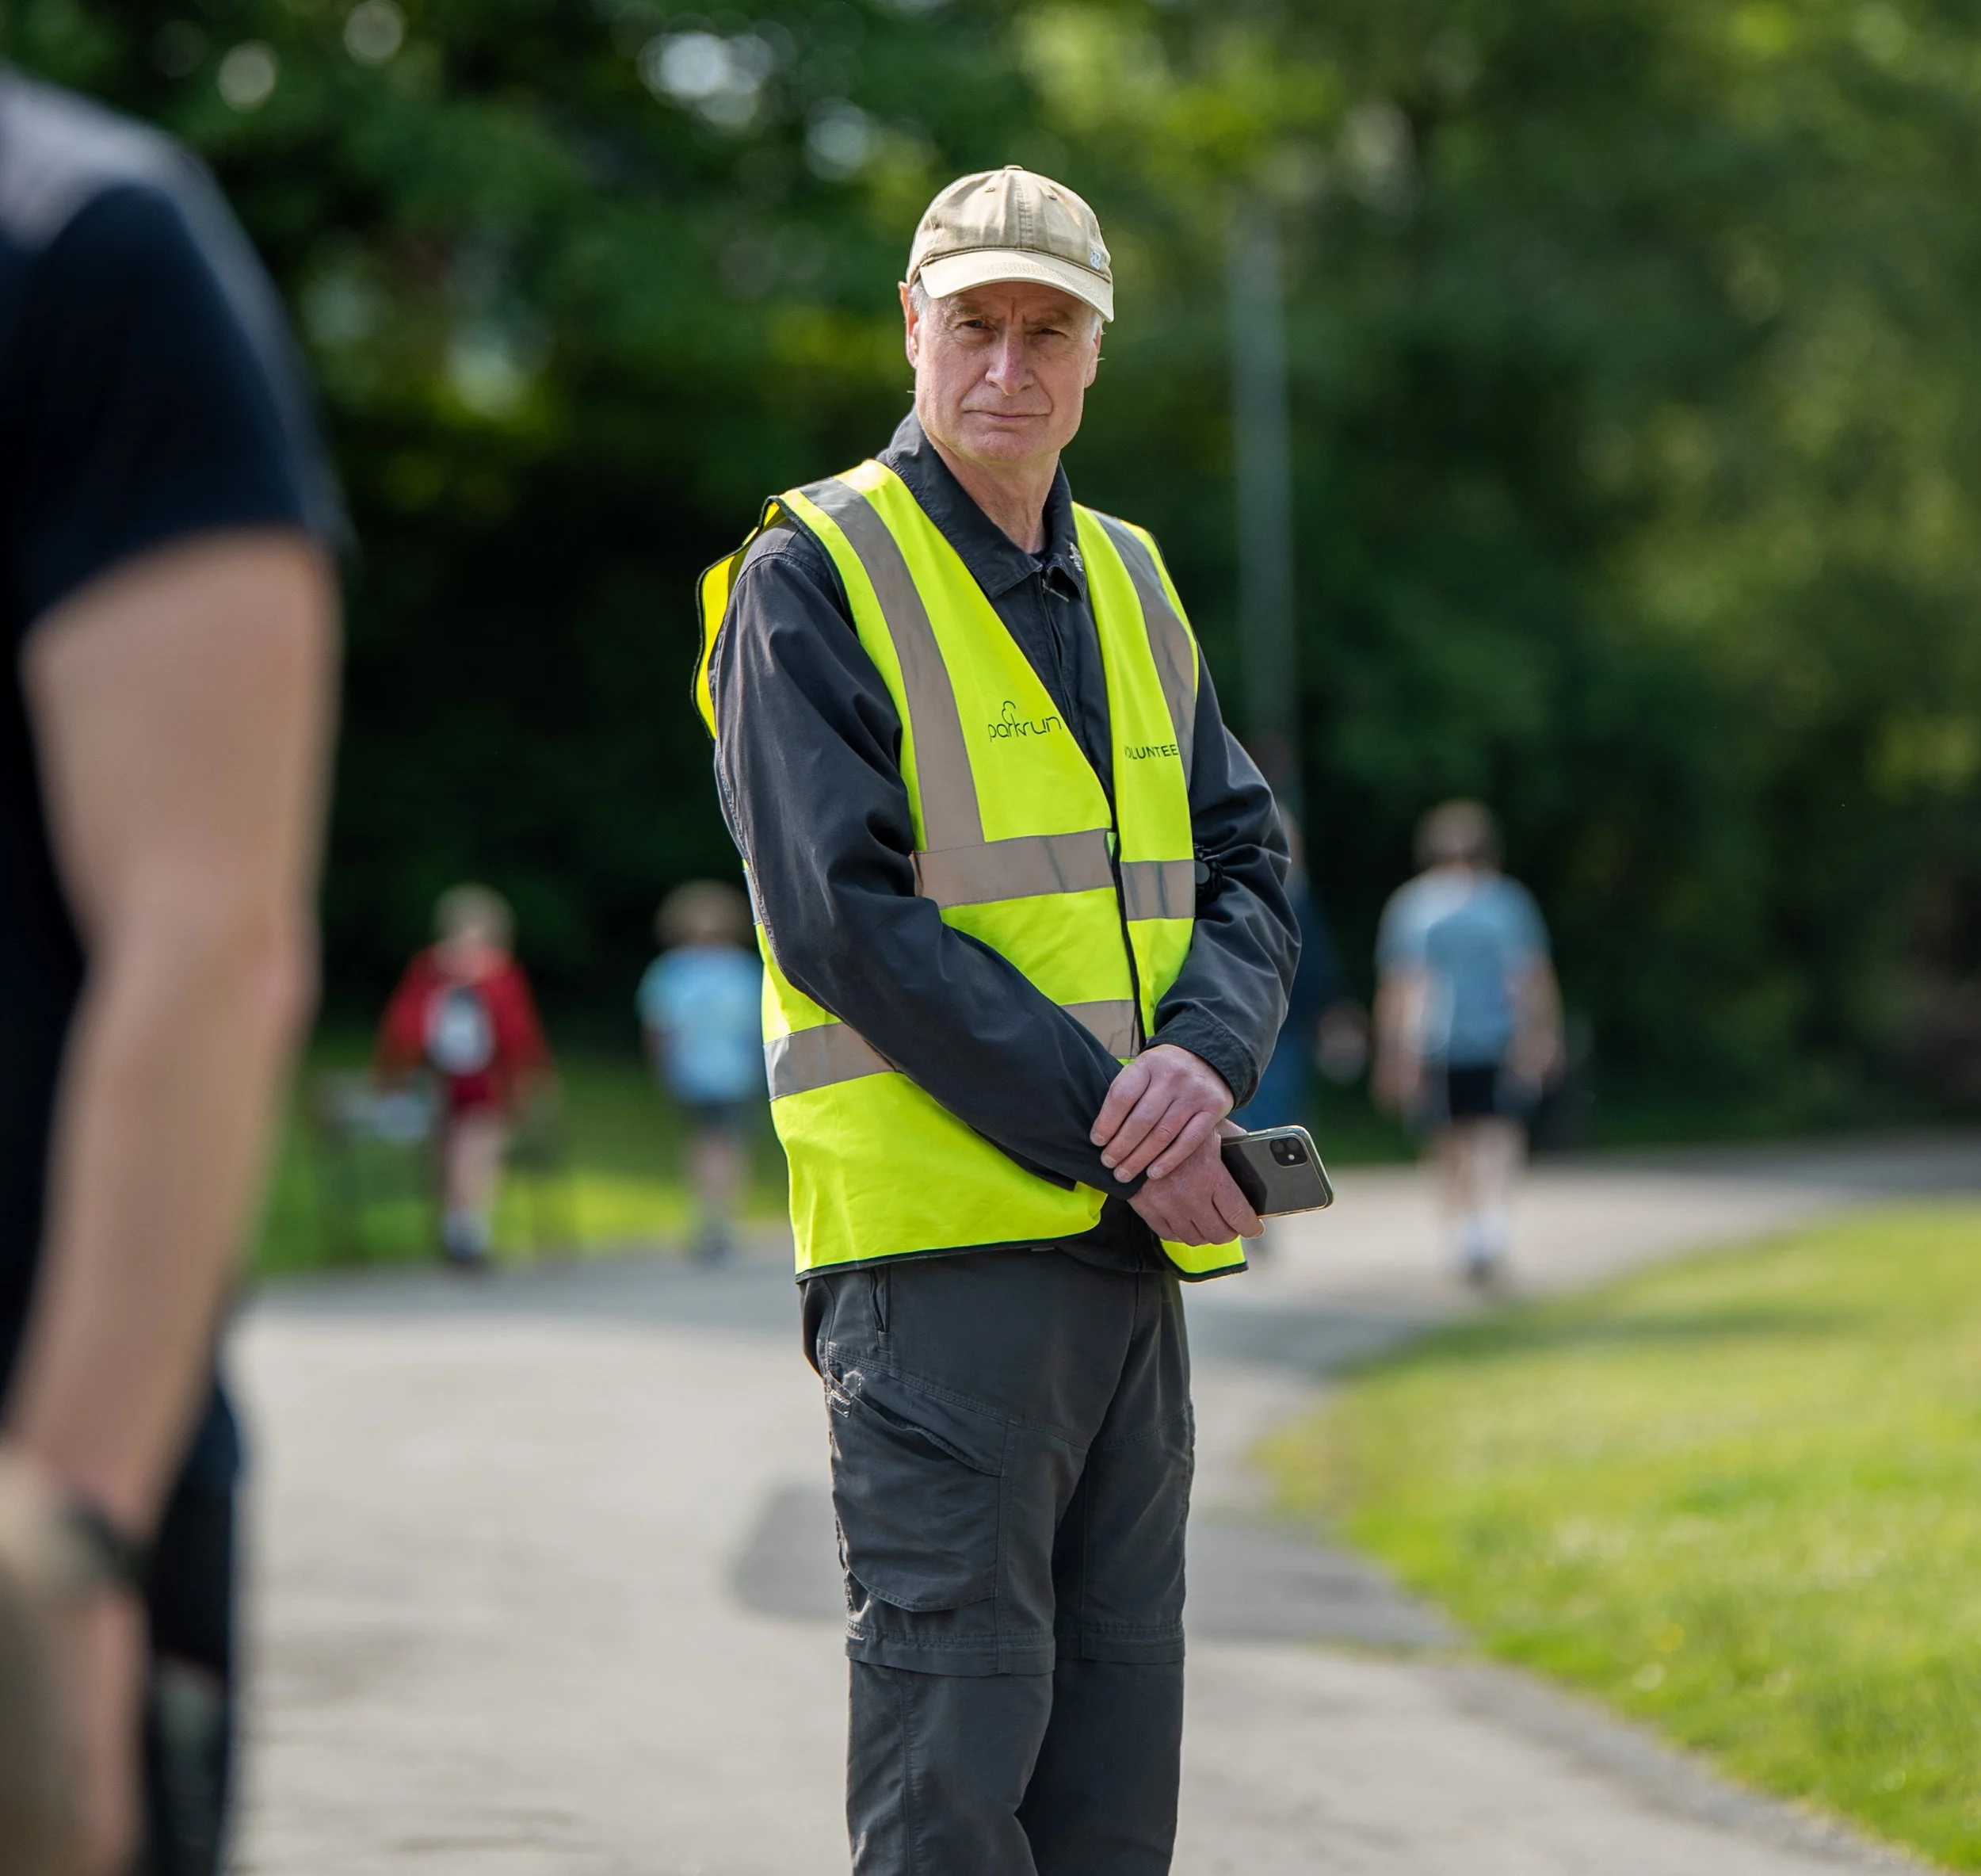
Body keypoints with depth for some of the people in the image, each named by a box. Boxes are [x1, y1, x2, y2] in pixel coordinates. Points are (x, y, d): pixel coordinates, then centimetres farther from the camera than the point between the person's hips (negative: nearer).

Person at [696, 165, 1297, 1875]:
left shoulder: (1130, 583, 17)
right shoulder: (815, 577, -4)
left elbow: (1245, 862, 13)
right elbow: (845, 914, -13)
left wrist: (1207, 1056, -10)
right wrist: (1110, 1128, -16)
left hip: (1134, 1241, 7)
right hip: (939, 1232, -7)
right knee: (955, 1739, -8)